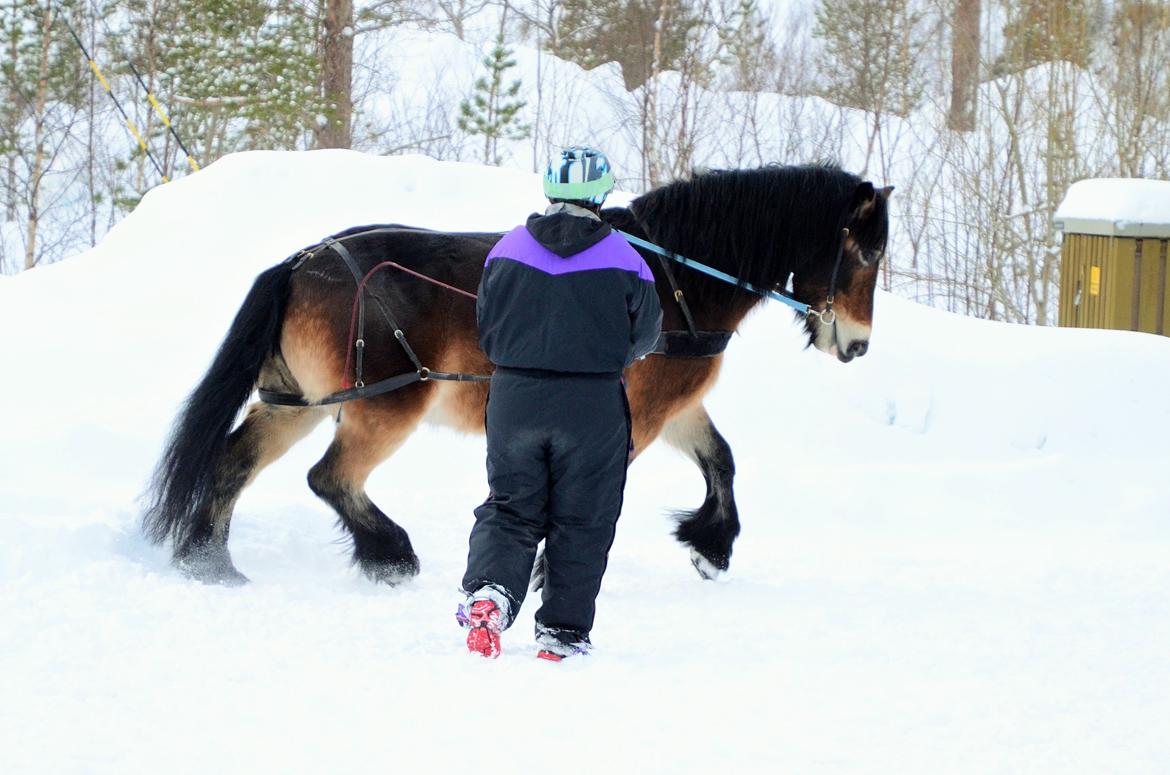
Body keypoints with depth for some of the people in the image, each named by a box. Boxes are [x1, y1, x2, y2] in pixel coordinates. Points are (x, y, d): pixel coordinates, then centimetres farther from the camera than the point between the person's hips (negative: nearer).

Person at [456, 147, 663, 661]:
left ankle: (488, 589, -15)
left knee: (509, 508, 12)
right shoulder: (620, 258, -7)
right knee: (581, 521, 9)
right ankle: (562, 633, 10)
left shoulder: (508, 249, 0)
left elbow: (486, 327, 8)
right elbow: (645, 334, 4)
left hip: (514, 398, 2)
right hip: (593, 405, -2)